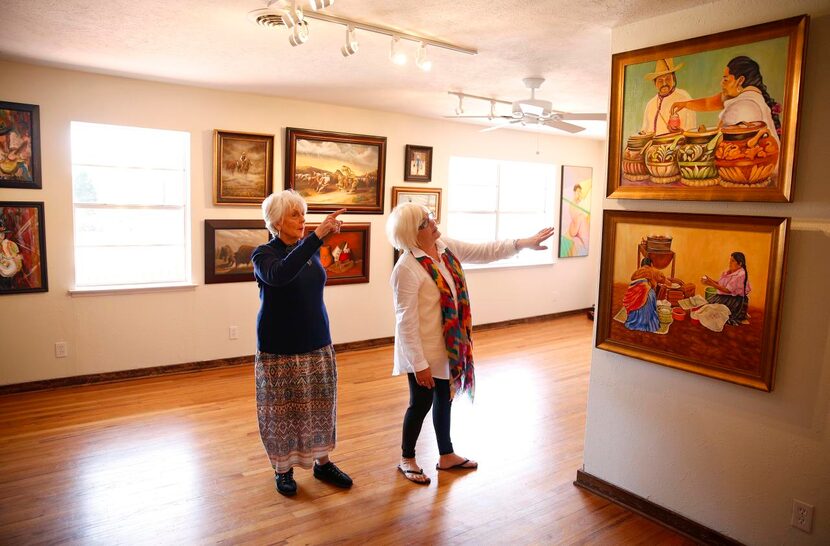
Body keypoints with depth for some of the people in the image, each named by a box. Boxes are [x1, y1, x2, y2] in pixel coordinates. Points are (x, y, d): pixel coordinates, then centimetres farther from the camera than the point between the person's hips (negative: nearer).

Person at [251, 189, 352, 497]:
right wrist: (317, 236, -42)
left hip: (317, 344, 5)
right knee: (282, 410, 8)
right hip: (279, 349, -5)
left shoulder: (310, 250, 3)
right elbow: (279, 275, -38)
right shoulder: (263, 254, -12)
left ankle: (322, 463, 30)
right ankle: (283, 470, 27)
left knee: (320, 406, 13)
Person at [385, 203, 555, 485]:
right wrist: (419, 364, -20)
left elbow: (484, 251, 6)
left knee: (444, 400, 21)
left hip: (448, 346, 8)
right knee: (421, 404, 9)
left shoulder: (446, 247, -1)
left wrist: (523, 243, -3)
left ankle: (447, 455, 40)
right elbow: (406, 322, -22)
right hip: (424, 351, -8)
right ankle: (407, 459, 32)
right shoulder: (406, 269, -24)